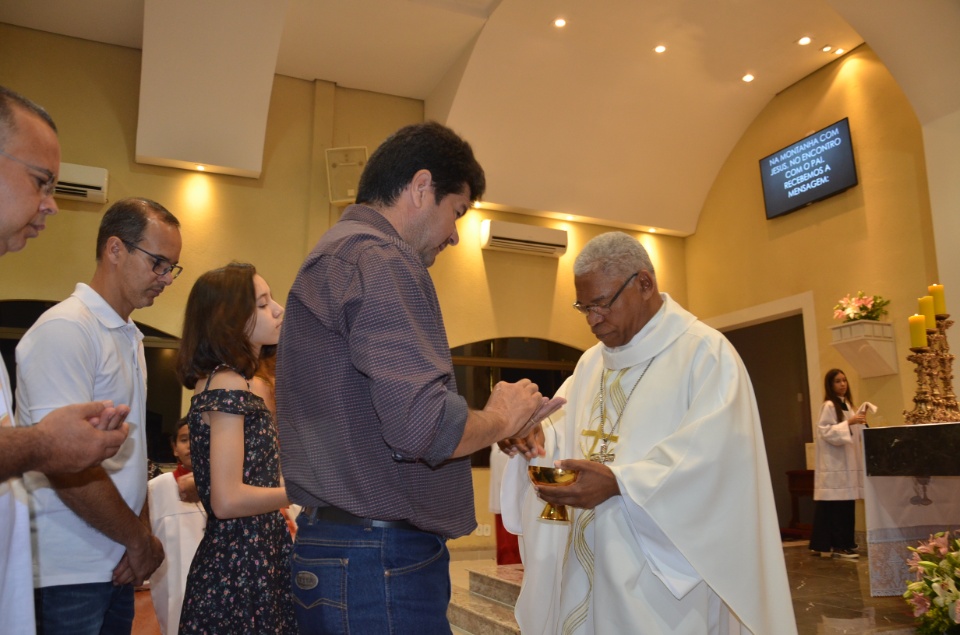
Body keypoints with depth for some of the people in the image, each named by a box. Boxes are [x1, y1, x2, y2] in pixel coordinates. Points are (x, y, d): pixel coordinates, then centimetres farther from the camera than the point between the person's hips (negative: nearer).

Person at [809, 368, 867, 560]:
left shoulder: (847, 404, 15)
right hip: (834, 463, -8)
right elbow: (826, 432, -19)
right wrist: (849, 423, -24)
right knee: (837, 505, -8)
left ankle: (844, 542, 17)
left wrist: (860, 422, 4)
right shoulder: (828, 406, -10)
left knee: (847, 505, 9)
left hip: (847, 462, 8)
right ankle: (837, 546, -6)